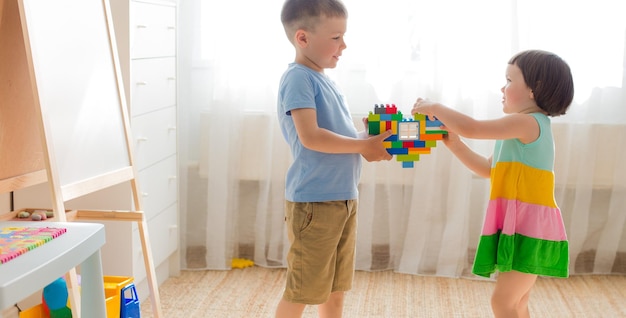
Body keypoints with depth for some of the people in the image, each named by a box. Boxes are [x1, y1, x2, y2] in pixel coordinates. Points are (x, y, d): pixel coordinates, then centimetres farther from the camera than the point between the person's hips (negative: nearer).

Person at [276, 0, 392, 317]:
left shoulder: (324, 79, 14)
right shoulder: (298, 78, -13)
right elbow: (310, 136, -23)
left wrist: (370, 142, 3)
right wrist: (362, 145, -15)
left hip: (344, 198, 9)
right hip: (314, 201, -9)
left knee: (335, 289, 17)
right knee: (300, 292, 1)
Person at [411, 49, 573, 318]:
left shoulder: (528, 122, -15)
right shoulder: (520, 129, 18)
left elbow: (471, 128, -22)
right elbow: (487, 169, 23)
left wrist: (434, 108, -8)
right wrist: (454, 144, 13)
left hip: (528, 225, -10)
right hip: (518, 225, 10)